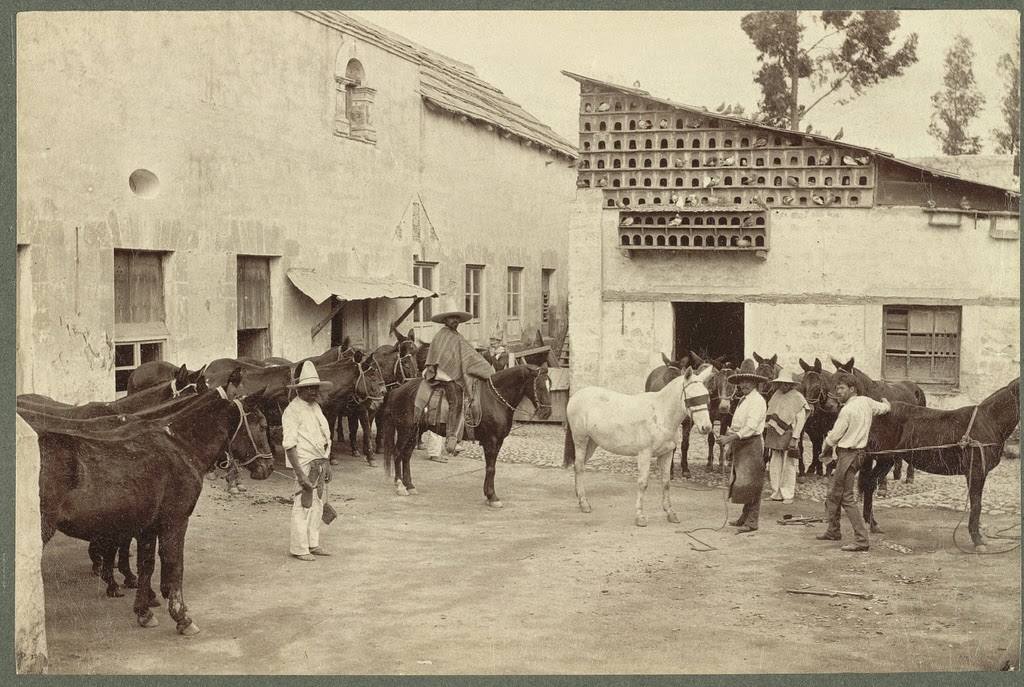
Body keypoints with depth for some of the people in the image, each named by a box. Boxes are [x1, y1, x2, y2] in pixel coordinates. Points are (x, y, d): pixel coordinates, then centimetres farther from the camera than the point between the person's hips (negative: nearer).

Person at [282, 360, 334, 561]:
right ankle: (299, 548, 5)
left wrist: (327, 464, 14)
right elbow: (289, 445, -19)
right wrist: (300, 474, -24)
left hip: (320, 462, 8)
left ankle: (313, 544, 24)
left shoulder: (315, 407, 13)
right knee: (303, 505, -4)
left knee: (318, 504, 14)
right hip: (306, 463, -8)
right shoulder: (293, 411, -14)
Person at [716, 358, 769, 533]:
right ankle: (745, 517, 21)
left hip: (752, 444, -9)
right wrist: (727, 435, 5)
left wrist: (730, 438, -27)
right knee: (740, 480, 12)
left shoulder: (757, 401, -13)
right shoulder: (743, 400, 16)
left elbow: (750, 427, -22)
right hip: (739, 443, 9)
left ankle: (751, 521, -2)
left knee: (750, 482, -6)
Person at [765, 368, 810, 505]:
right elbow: (770, 415, 15)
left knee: (788, 466, 0)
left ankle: (788, 495, 7)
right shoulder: (776, 396, 11)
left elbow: (800, 421, -9)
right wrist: (767, 431, 7)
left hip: (789, 436, -5)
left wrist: (794, 438, -16)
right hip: (775, 436, 5)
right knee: (775, 465, 8)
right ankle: (776, 492, 18)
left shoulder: (797, 398, -6)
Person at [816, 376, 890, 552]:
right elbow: (885, 408, 26)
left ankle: (861, 539, -10)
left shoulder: (847, 410, -18)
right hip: (859, 451, 10)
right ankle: (833, 531, 31)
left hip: (847, 454, -10)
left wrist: (826, 452, 8)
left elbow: (834, 437, -11)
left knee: (846, 497, -8)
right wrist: (885, 401, 51)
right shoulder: (867, 402, 6)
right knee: (833, 493, 20)